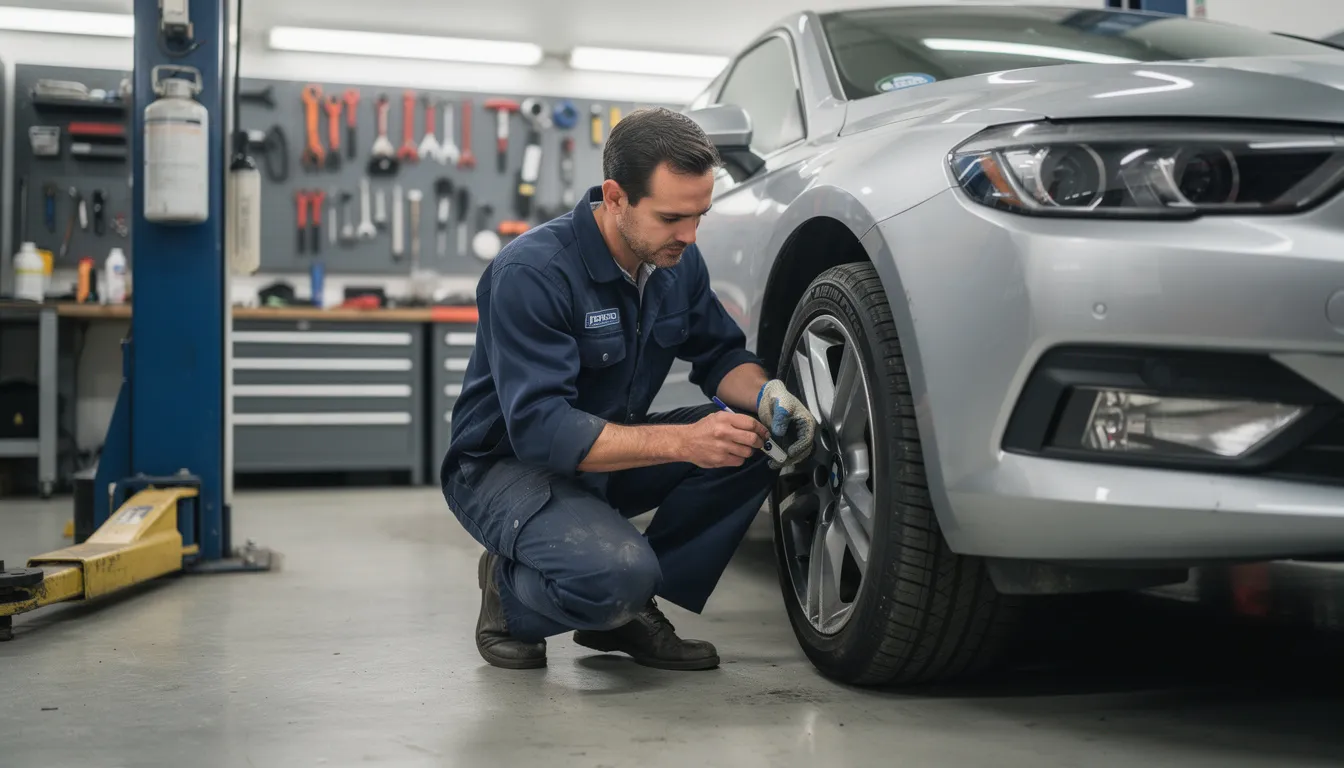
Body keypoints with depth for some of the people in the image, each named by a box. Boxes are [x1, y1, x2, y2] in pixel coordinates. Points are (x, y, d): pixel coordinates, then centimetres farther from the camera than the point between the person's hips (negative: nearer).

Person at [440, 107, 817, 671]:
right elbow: (540, 428, -33)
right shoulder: (531, 272, -27)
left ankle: (631, 611, -2)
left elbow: (720, 353, 7)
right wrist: (682, 442, -41)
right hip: (507, 465, -7)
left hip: (607, 454, 8)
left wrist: (766, 395, -18)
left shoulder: (677, 261, -4)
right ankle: (509, 596, 1)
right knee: (618, 573, -34)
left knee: (754, 437, -14)